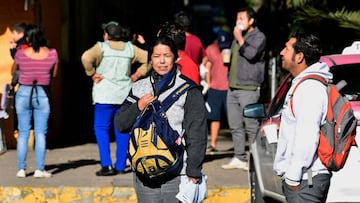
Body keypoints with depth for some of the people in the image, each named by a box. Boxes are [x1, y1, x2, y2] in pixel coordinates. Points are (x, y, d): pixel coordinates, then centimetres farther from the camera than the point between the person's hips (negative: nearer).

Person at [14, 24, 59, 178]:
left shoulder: (20, 54, -7)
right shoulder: (52, 54, -5)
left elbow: (15, 70, 8)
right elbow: (54, 74, 7)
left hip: (23, 93, 0)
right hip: (43, 94, 0)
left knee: (23, 133, 7)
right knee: (40, 133, 4)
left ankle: (21, 169, 6)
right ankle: (40, 169, 1)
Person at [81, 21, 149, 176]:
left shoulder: (101, 47, -4)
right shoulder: (130, 48, 9)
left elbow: (86, 57, -21)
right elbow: (148, 59, 11)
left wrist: (92, 73, -9)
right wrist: (136, 75, 10)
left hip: (105, 94, -4)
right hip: (125, 94, 4)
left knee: (101, 128, -1)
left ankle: (107, 165, -12)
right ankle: (121, 166, 11)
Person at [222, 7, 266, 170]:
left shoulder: (258, 37, -3)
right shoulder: (237, 37, 21)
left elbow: (251, 54, -19)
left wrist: (240, 39, -9)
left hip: (248, 88, -8)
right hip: (233, 87, 8)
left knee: (251, 125, -9)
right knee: (235, 126, 8)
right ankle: (239, 158, 14)